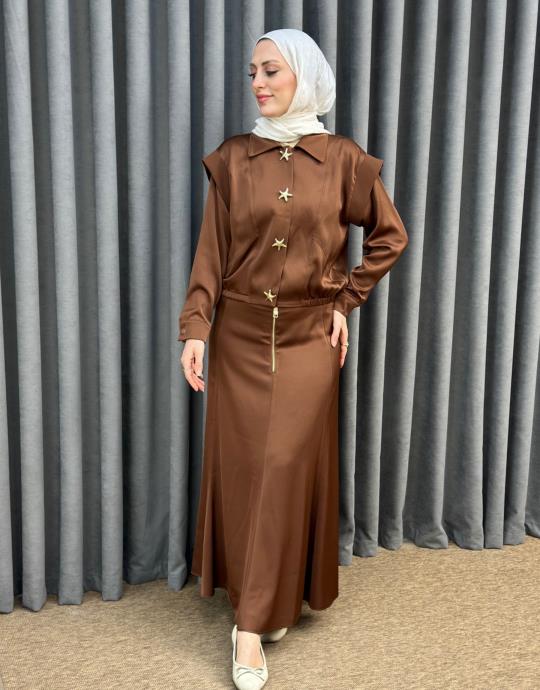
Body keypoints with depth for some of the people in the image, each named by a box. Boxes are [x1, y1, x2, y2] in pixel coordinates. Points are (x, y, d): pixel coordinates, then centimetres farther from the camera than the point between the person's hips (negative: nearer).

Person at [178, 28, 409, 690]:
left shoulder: (342, 159, 0)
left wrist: (346, 300, 3)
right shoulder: (232, 158, 2)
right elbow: (211, 250, -1)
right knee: (241, 467, 5)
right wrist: (196, 328, -10)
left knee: (288, 468, -2)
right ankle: (263, 602, 24)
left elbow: (390, 236, 8)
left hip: (309, 337, -1)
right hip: (241, 336, 2)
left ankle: (253, 623, 9)